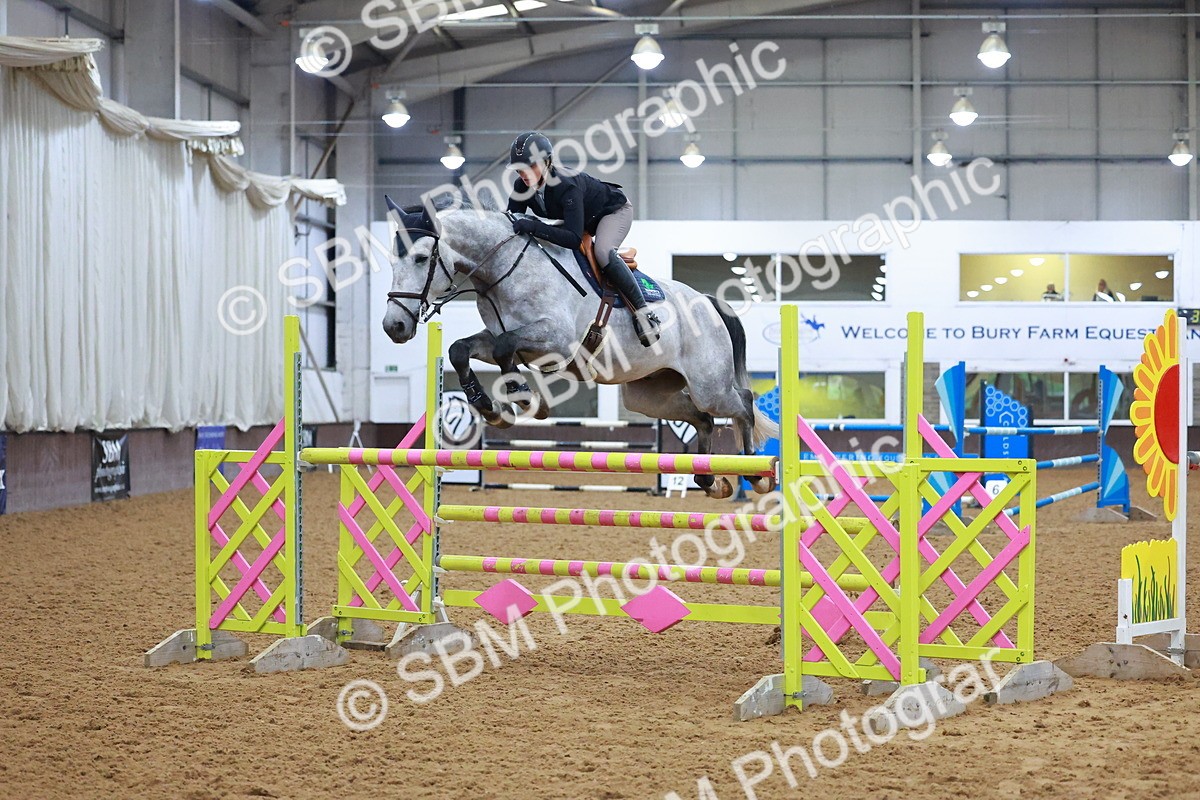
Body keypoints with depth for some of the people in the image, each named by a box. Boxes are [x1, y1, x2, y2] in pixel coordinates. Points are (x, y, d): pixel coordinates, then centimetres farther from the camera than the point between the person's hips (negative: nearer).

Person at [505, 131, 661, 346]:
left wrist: (533, 227, -55)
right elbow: (511, 221, -12)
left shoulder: (567, 185, -41)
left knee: (602, 251, -34)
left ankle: (643, 313, -26)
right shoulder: (522, 187, -21)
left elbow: (574, 238, -48)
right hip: (583, 219, 9)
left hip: (614, 210, -9)